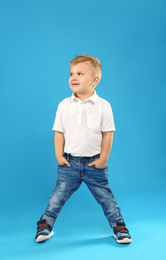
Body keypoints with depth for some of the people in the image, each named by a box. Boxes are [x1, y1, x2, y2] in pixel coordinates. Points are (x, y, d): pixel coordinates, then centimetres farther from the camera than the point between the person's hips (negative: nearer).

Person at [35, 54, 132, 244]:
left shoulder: (103, 106, -7)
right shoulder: (64, 105, 0)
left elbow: (107, 134, -4)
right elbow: (59, 132, 3)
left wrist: (103, 159, -7)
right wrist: (59, 156, -2)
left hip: (94, 163, -1)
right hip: (69, 162, 2)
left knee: (105, 196, 10)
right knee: (58, 195, 9)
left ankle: (119, 226, 28)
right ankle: (45, 225, 27)